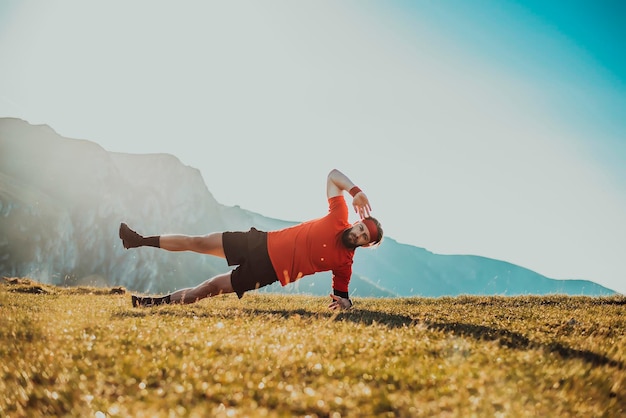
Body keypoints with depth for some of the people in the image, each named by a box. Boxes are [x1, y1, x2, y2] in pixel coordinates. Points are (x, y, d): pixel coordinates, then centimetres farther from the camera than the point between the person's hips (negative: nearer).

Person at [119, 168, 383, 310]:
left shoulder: (344, 262, -5)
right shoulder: (338, 220, -4)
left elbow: (342, 294, 5)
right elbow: (333, 175, -1)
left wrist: (344, 303, -17)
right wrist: (355, 190, -16)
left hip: (267, 270, -2)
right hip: (262, 244, 2)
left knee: (211, 288, -5)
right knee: (198, 242, 0)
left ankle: (156, 302, 13)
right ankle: (140, 241, 16)